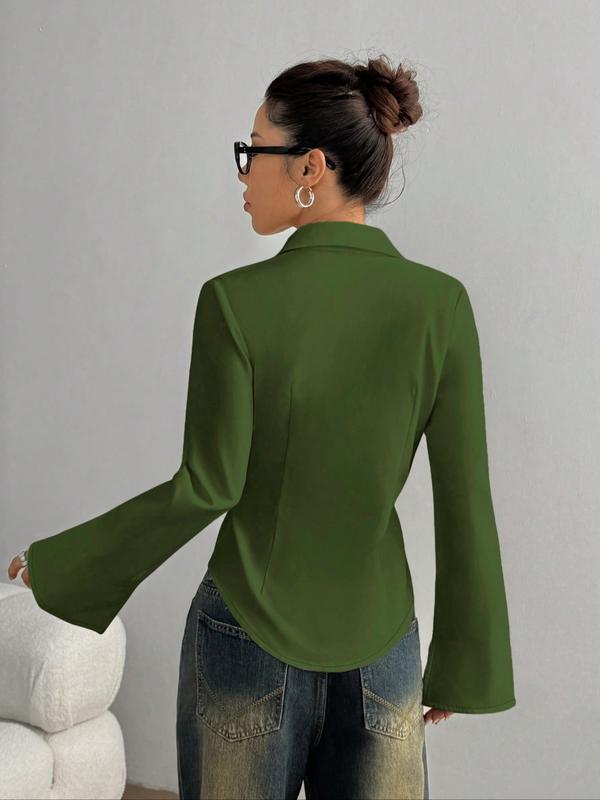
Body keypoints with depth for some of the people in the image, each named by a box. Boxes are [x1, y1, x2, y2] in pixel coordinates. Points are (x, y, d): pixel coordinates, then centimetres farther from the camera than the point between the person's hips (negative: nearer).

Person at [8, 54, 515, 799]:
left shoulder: (238, 301, -16)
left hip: (250, 633, -2)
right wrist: (462, 661, 5)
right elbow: (463, 499, -5)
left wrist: (57, 563, 0)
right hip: (381, 640, 2)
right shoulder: (440, 302, -8)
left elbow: (207, 487, -14)